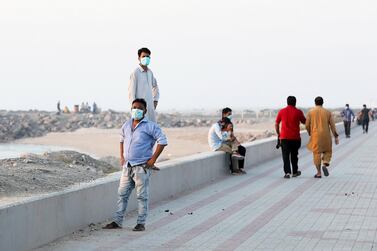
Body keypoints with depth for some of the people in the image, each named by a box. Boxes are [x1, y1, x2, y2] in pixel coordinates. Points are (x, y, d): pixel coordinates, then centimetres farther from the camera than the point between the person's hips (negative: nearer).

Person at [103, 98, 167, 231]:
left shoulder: (150, 126, -8)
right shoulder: (127, 125, 11)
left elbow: (163, 141, -12)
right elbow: (122, 139, 29)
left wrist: (153, 159, -13)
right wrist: (122, 156, 18)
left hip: (141, 167, -6)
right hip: (127, 166, 6)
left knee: (142, 196, 0)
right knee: (122, 194, 8)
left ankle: (141, 223, 7)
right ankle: (117, 221, 15)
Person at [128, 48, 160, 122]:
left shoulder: (150, 72, 11)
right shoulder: (135, 73, -9)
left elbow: (155, 87, 27)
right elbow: (131, 92, -11)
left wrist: (155, 101, 17)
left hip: (151, 107, 7)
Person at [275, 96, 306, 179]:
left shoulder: (281, 111, 1)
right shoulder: (298, 112, -3)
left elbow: (276, 124, 7)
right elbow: (304, 122, 11)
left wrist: (278, 133, 19)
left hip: (284, 137, 0)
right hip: (295, 137, 0)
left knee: (286, 155, 0)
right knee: (294, 155, 15)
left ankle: (287, 172, -14)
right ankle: (295, 172, 26)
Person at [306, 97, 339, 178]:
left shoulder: (310, 112, 1)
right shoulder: (328, 112, 3)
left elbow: (307, 125, 0)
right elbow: (332, 125, -1)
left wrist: (310, 133, 19)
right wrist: (336, 136, 1)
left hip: (315, 135, -1)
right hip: (326, 136, 1)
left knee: (317, 153, 5)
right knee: (327, 151, 16)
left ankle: (319, 173, 3)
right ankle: (325, 165, -10)